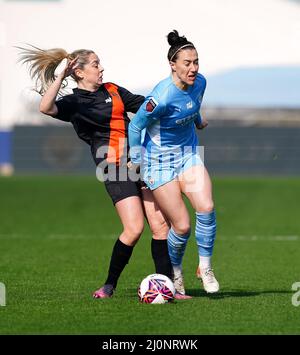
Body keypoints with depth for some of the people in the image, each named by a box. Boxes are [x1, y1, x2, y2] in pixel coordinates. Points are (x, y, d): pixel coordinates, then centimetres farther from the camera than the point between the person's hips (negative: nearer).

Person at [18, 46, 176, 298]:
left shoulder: (112, 90, 16)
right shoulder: (74, 103, -2)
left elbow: (143, 103, 28)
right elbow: (46, 107, -22)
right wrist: (61, 76, -21)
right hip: (114, 165, -6)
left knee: (160, 224, -1)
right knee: (134, 228, -15)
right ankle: (110, 285, 1)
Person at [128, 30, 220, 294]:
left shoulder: (200, 83, -8)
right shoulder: (162, 97, -28)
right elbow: (135, 126, -13)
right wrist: (137, 162, -5)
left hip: (189, 153, 5)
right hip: (160, 160, -5)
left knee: (206, 207, -19)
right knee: (182, 226, -6)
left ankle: (205, 267, -1)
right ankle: (175, 271, 24)